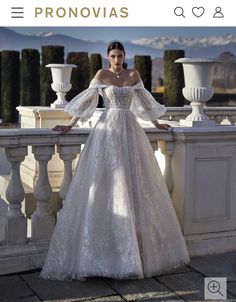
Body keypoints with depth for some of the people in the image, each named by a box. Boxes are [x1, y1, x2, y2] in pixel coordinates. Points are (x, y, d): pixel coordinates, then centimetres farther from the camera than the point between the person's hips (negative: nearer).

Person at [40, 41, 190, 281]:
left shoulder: (133, 75, 11)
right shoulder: (102, 74, 1)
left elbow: (144, 101, 20)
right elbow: (86, 101, 1)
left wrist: (156, 123, 25)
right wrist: (70, 126, -1)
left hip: (131, 131, 4)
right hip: (108, 131, -4)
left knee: (136, 186, 4)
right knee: (106, 186, -5)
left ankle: (140, 249, 15)